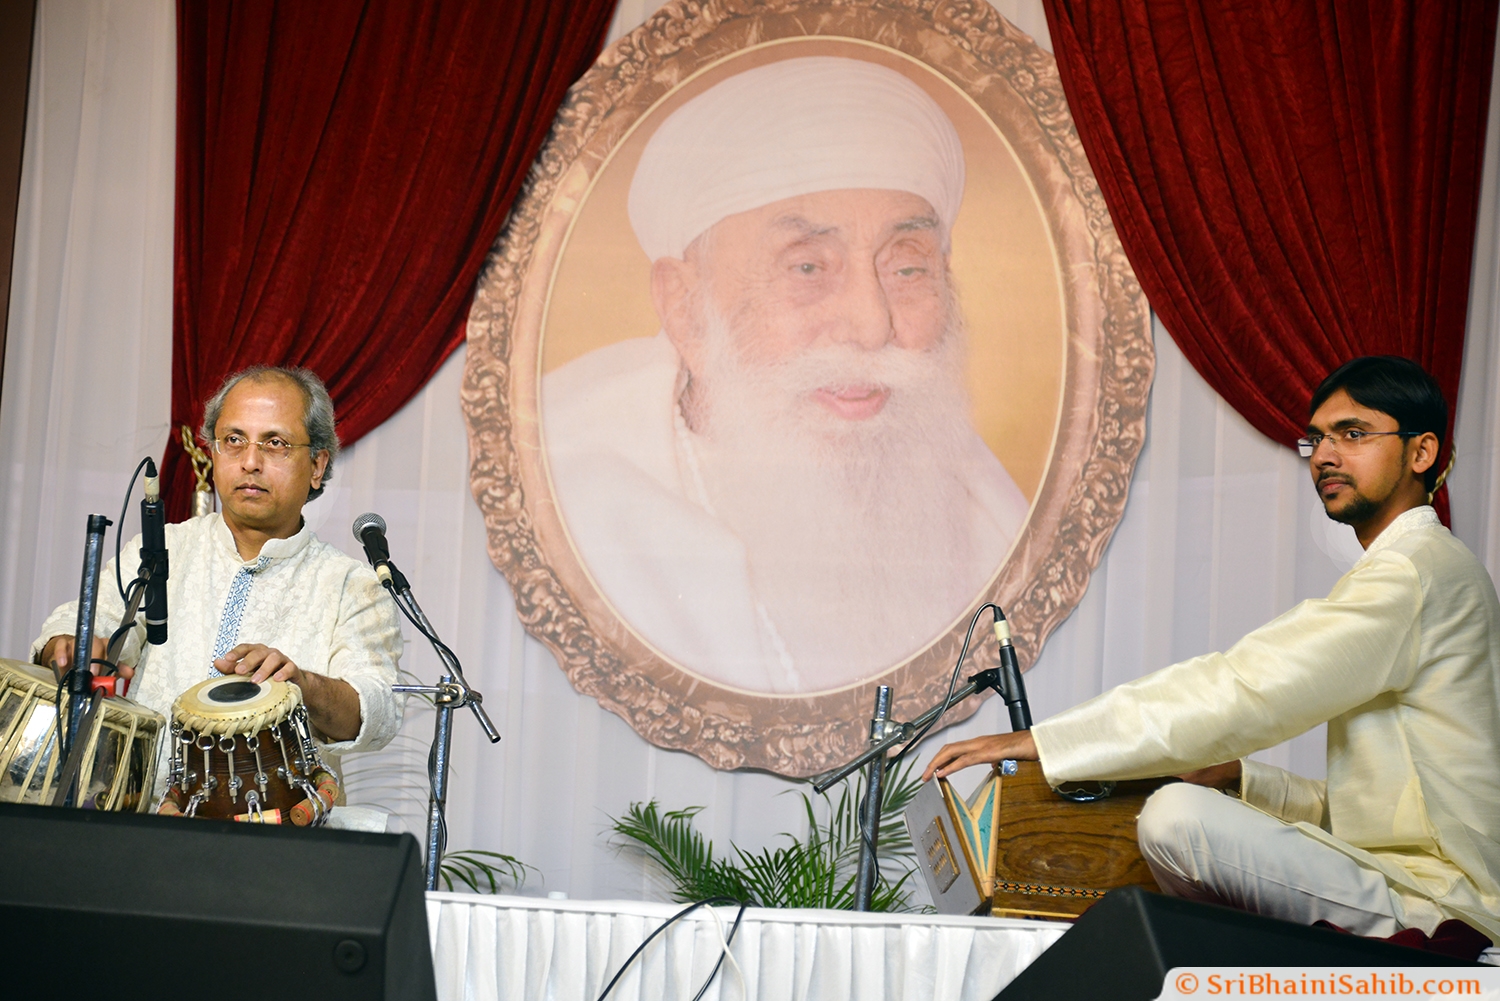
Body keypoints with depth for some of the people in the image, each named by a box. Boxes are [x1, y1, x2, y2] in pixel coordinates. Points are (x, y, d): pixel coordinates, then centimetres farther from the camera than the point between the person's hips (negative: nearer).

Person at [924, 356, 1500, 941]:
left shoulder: (1414, 569, -13)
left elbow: (1244, 690, -22)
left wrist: (1038, 742, -20)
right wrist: (1238, 776, 11)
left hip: (1433, 909, -11)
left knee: (1178, 816, -23)